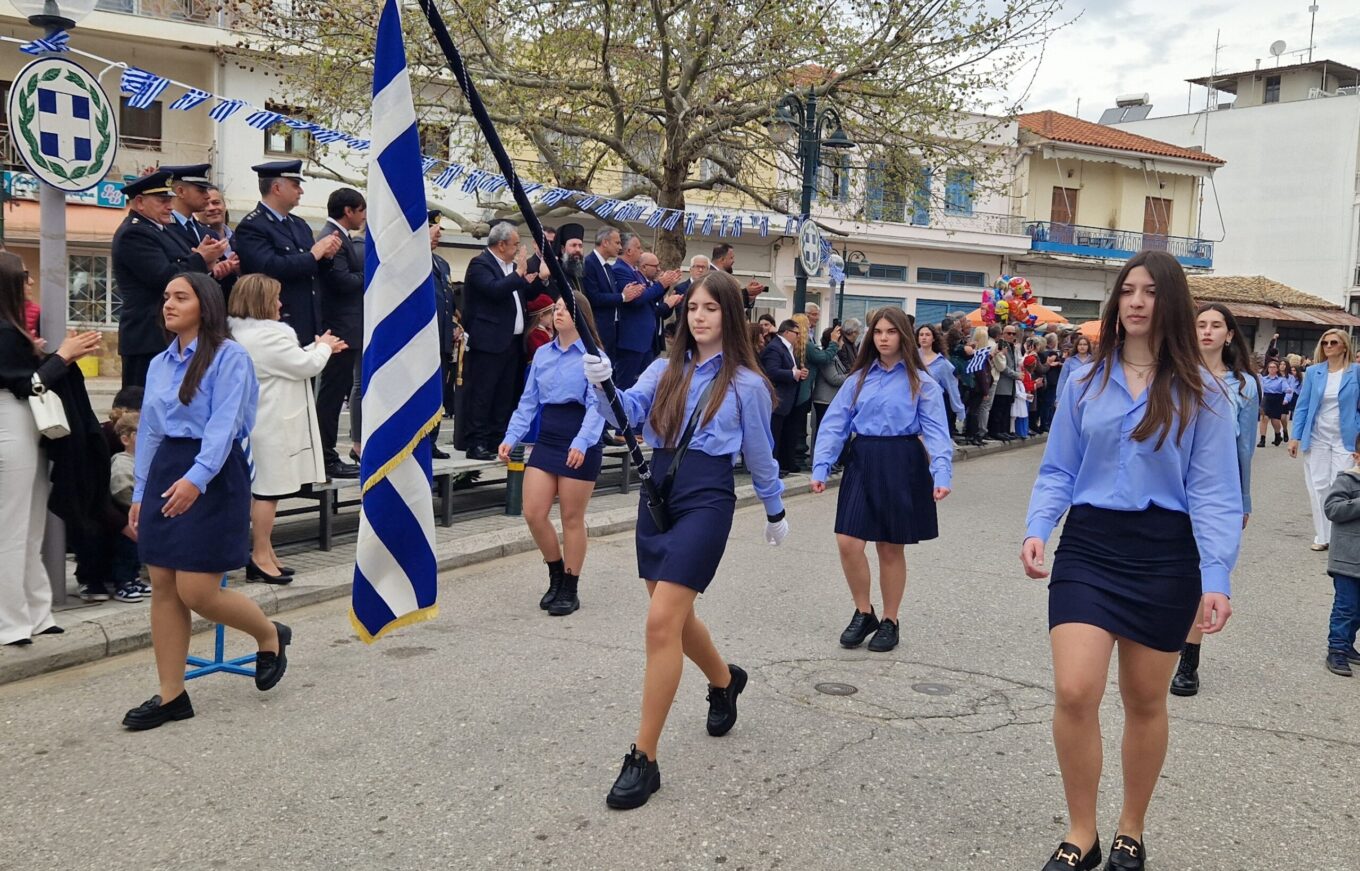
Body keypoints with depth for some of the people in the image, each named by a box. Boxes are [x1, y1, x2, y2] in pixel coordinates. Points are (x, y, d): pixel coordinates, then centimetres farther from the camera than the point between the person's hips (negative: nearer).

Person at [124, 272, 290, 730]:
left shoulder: (229, 356, -8)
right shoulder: (159, 364, 15)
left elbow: (224, 424, -19)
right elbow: (149, 431, 17)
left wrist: (196, 478, -30)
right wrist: (140, 493, 16)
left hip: (214, 476, -7)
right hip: (165, 472, 7)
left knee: (197, 591, -7)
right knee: (163, 587, 6)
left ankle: (271, 636, 21)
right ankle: (171, 696, 16)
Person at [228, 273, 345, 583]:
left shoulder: (243, 333, 13)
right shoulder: (265, 336, -19)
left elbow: (289, 361, 20)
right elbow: (307, 366, -13)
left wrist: (318, 348, 19)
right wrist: (323, 348, 6)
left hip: (262, 423, 10)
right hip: (271, 426, -10)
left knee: (262, 490, 13)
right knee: (267, 490, -4)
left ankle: (265, 555, 19)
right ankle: (260, 557, 3)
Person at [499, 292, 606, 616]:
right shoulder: (542, 354, 10)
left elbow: (597, 405, -15)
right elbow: (528, 402, 11)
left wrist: (581, 443, -28)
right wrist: (511, 437, 0)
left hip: (580, 446, -5)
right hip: (546, 440, 5)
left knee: (572, 519, 4)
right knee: (533, 513, 0)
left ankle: (570, 589, 19)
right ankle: (557, 574, 24)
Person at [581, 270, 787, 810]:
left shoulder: (745, 383, -1)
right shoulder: (666, 370, 10)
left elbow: (759, 456, 7)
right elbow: (629, 413, -3)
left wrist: (775, 512, 17)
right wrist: (604, 385, -23)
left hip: (705, 502, -6)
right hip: (655, 496, 6)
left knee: (662, 622, -14)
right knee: (676, 617, 18)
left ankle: (644, 759, -5)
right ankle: (725, 681, 49)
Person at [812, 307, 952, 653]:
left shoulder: (921, 382, 0)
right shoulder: (858, 379, 7)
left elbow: (936, 432, -6)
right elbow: (834, 424, 3)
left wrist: (941, 474, -21)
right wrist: (820, 467, -8)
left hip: (902, 465, -2)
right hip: (861, 462, 3)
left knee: (891, 548, 6)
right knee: (848, 542, -5)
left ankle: (890, 621, 24)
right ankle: (863, 614, 17)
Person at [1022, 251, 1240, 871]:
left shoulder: (1201, 394, -2)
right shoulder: (1083, 383, 4)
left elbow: (1213, 493, -4)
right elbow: (1058, 472, 8)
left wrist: (1216, 579, -13)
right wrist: (1037, 529, -10)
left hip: (1164, 556, -1)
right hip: (1088, 546, 1)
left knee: (1144, 702, 12)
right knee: (1074, 692, -12)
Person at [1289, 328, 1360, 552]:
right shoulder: (1313, 372, 2)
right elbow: (1302, 406, 4)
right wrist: (1296, 437, -1)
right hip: (1317, 438, 2)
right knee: (1318, 486, 4)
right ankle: (1322, 535, 14)